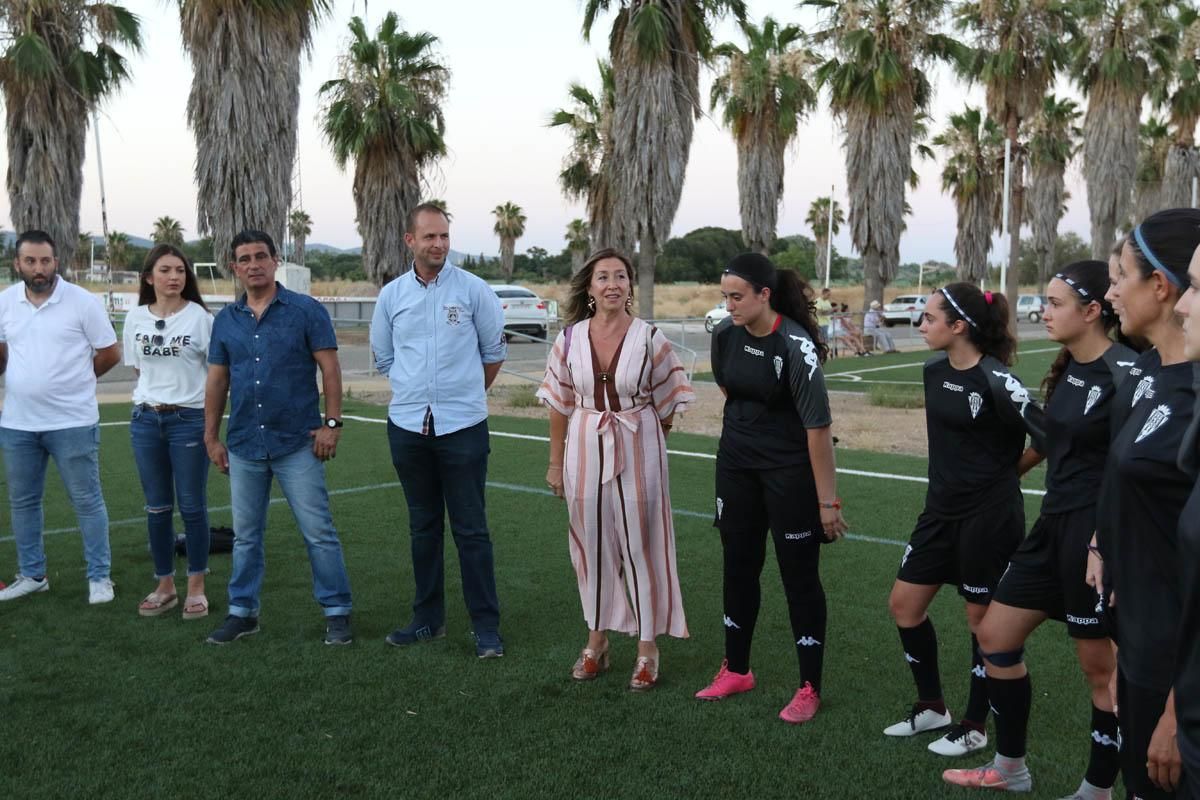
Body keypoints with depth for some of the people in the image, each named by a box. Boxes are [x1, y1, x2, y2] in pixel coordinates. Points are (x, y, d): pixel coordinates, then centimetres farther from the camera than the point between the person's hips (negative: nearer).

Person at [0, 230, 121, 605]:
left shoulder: (82, 301, -9)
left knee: (87, 501, 3)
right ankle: (32, 575, 28)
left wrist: (73, 379, 3)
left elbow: (110, 353, -3)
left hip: (73, 422, -5)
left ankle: (100, 577, 12)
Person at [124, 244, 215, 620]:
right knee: (157, 507, 9)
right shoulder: (135, 319, 5)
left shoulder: (200, 317, -5)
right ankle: (165, 586, 21)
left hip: (190, 419, -3)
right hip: (145, 420, 4)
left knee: (192, 506, 2)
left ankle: (196, 588, 13)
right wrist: (155, 392, 12)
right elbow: (138, 368, 17)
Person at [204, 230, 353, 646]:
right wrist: (211, 437, 11)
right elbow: (217, 381, 13)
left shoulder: (306, 311, -3)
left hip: (297, 443, -4)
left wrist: (332, 423, -12)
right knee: (246, 535, 13)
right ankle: (242, 612, 24)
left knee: (319, 532, -1)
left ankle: (337, 612, 9)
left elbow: (330, 369, -5)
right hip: (244, 445, 4)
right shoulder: (226, 320, 9)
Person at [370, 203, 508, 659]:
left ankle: (486, 628, 5)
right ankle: (428, 619, 24)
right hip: (408, 427, 3)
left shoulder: (473, 290, -3)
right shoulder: (391, 295, 5)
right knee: (423, 527, 13)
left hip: (463, 427, -3)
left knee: (471, 530, -1)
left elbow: (494, 351, 7)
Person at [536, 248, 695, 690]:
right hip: (585, 451, 2)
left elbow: (665, 404, 2)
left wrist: (639, 436, 5)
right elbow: (559, 405, 6)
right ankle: (596, 641, 26)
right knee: (592, 545, 11)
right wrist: (555, 462, 7)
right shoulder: (569, 339, -1)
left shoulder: (650, 338, -7)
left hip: (638, 453, -2)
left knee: (642, 545, 4)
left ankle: (648, 647, 16)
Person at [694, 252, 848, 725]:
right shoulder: (725, 335, -4)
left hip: (789, 470, -6)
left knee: (799, 576, 3)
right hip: (736, 464, 6)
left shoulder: (796, 347, -22)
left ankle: (810, 688, 15)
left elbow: (818, 427, -21)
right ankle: (736, 671, 30)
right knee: (738, 565, 14)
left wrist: (827, 500, -21)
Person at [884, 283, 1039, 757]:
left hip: (989, 515, -8)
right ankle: (932, 706, 29)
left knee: (982, 620, 7)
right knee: (904, 605, 11)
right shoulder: (934, 370, 4)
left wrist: (998, 472, -8)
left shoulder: (995, 380, -19)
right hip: (942, 508, 8)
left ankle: (974, 727, 23)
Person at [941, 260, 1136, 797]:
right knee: (994, 636, 14)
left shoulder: (1125, 371, -16)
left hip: (1097, 535, -9)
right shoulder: (1066, 368, 8)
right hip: (1055, 525, 9)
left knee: (1101, 667, 6)